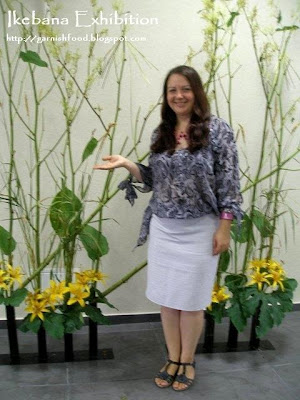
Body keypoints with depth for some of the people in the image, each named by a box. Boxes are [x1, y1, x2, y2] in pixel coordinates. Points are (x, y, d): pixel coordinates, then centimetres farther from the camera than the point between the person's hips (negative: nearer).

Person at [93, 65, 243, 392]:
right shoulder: (160, 133, 7)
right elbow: (154, 181, 12)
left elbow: (229, 181, -8)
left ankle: (187, 361, 31)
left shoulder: (217, 129, -7)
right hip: (162, 228, 5)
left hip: (199, 229, -4)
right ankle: (172, 358, 32)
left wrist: (224, 227, -11)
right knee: (166, 297, 12)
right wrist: (127, 164, -4)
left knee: (190, 299, 9)